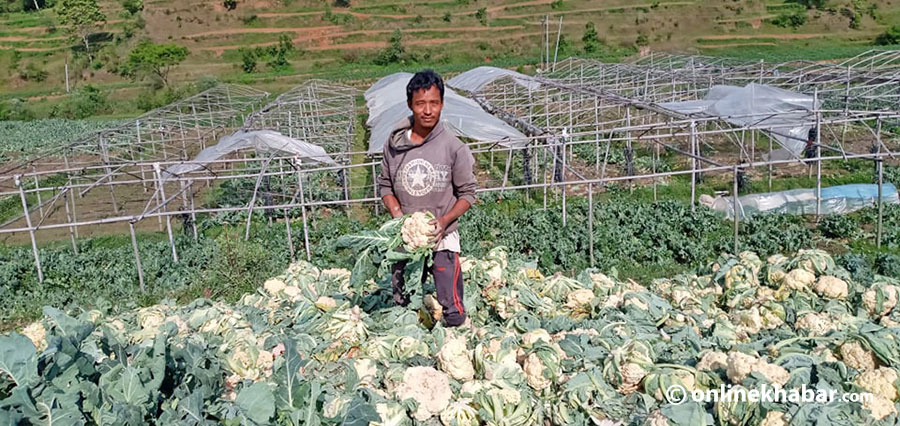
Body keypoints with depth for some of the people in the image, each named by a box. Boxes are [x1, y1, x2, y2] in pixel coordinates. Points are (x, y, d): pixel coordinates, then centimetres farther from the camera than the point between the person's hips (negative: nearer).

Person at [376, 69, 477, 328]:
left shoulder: (453, 147, -9)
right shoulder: (394, 143, -1)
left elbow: (467, 193, -3)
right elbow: (385, 185, 8)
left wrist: (444, 221, -18)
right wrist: (398, 216, -9)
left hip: (442, 239, -3)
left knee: (453, 314, -4)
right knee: (402, 308, 15)